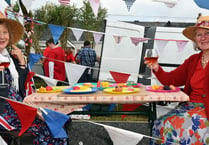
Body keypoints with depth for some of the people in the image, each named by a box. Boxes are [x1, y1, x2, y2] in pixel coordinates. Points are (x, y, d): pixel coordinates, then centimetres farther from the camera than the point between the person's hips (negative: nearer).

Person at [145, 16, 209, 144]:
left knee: (174, 126, -25)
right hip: (190, 105, 6)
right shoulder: (193, 60, 14)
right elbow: (171, 80, 10)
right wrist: (157, 69, -7)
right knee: (161, 124, -16)